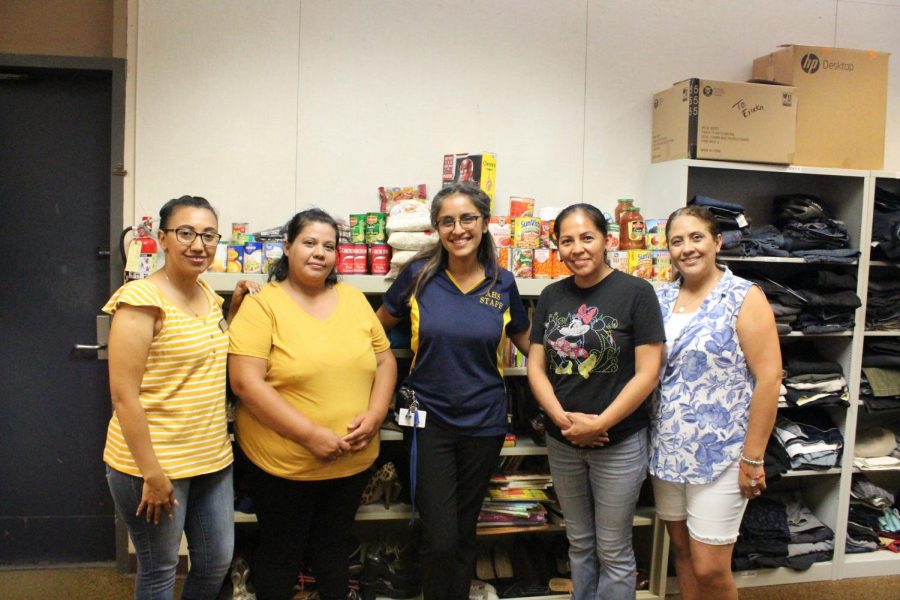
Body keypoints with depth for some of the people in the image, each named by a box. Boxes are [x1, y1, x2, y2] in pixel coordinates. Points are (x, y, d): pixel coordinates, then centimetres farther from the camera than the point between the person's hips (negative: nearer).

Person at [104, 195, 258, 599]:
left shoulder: (208, 295, 7)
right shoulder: (141, 300, -17)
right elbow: (123, 395, -18)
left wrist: (234, 308, 5)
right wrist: (151, 473, -18)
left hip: (213, 458, 7)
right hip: (154, 463, -7)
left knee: (217, 563, 18)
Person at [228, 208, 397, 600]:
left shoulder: (354, 300, 4)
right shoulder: (263, 305, -10)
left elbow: (385, 361, 8)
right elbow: (246, 382, -18)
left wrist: (374, 415, -9)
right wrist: (311, 434, -22)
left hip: (353, 460, 4)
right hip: (281, 462, -4)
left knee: (334, 546, 21)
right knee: (281, 552, 15)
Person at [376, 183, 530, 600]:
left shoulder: (503, 284, -1)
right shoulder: (419, 276, -5)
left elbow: (526, 341, 13)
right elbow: (376, 327, 8)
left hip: (484, 423, 2)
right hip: (430, 420, -1)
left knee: (464, 533, 15)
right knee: (439, 539, -3)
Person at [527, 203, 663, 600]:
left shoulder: (635, 292, -10)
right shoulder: (551, 296, 4)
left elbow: (647, 373, -13)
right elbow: (536, 366, 3)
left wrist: (599, 423, -18)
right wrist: (562, 418, -12)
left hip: (619, 443, -4)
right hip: (562, 442, 4)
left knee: (613, 552, 9)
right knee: (579, 543, 19)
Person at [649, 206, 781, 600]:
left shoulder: (744, 298, -9)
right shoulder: (660, 299, 6)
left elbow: (769, 378, -12)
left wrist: (752, 458, -13)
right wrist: (645, 439, 6)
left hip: (720, 455, -5)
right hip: (666, 450, 5)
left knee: (709, 568, 0)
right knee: (682, 551, 16)